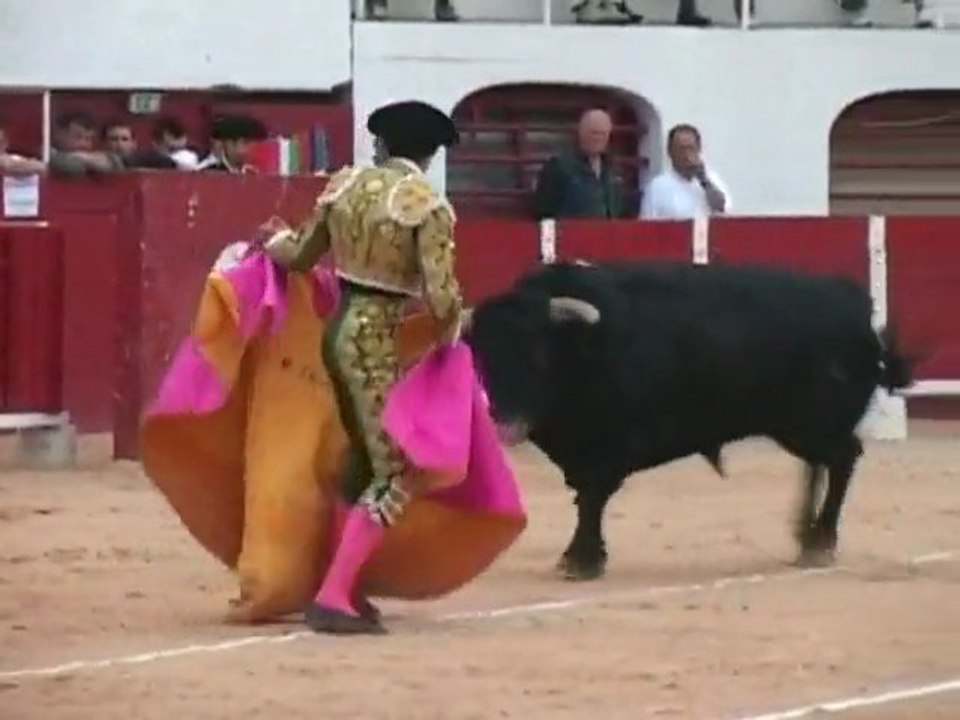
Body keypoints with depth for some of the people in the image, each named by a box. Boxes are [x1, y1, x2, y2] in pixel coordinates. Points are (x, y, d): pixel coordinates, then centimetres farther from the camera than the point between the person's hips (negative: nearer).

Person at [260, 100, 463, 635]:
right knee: (394, 474, -2)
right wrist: (456, 326, 4)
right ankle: (333, 598, -11)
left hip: (339, 329, 7)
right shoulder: (429, 205, -13)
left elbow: (299, 256, 14)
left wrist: (276, 239, 37)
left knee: (365, 461, 21)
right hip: (382, 340, -7)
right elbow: (442, 296, -18)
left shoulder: (345, 184, 3)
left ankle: (343, 581, 26)